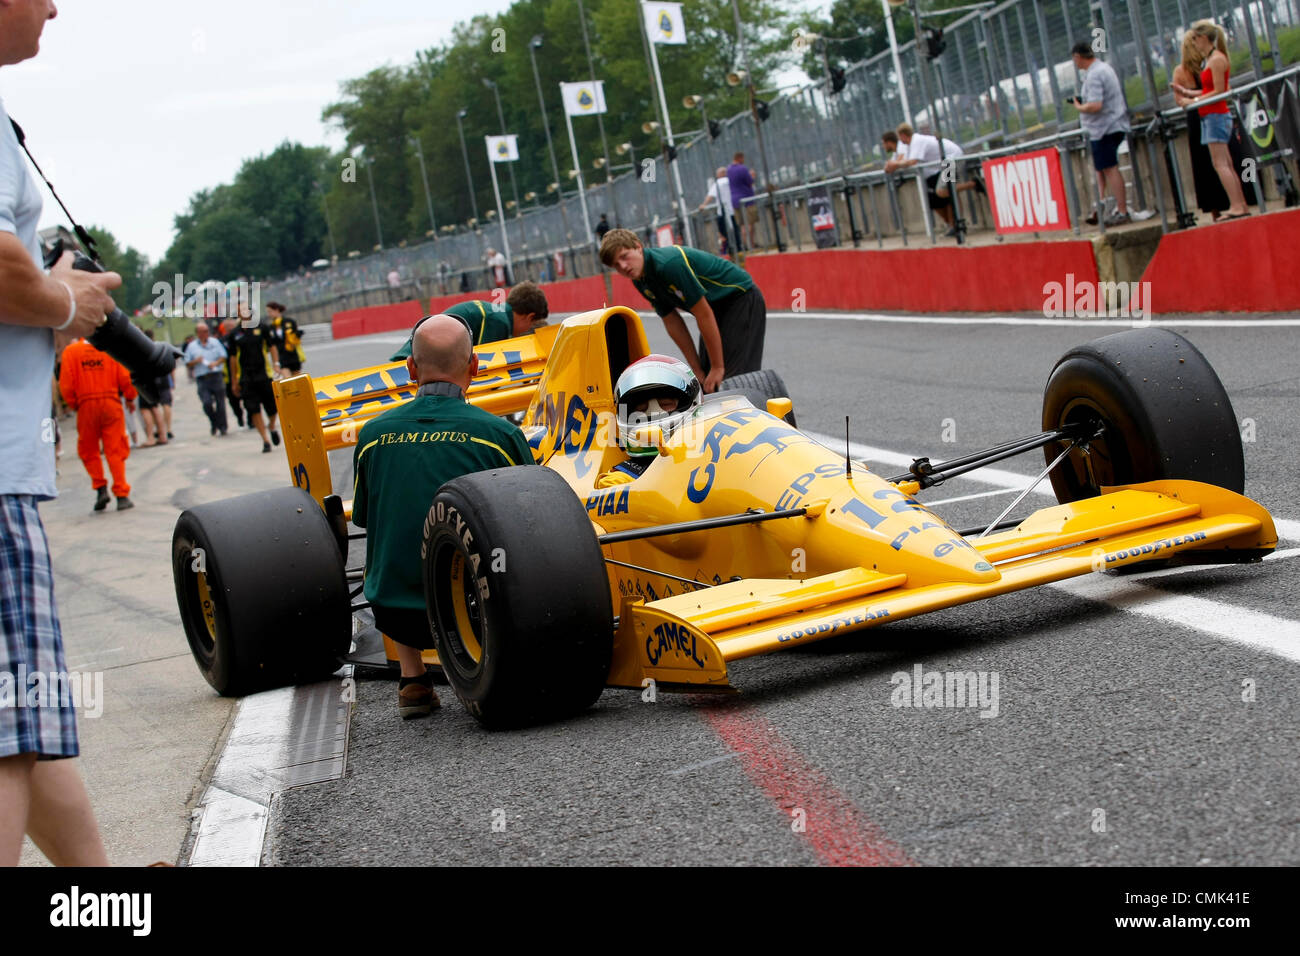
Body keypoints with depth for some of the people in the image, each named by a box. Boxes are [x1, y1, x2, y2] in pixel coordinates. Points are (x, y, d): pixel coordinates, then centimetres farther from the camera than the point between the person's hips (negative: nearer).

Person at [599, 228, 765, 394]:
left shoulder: (670, 263, -31)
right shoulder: (641, 282, -4)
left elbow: (704, 314, -27)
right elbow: (672, 323, 2)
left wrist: (718, 367, -22)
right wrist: (697, 370, 0)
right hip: (716, 307, 9)